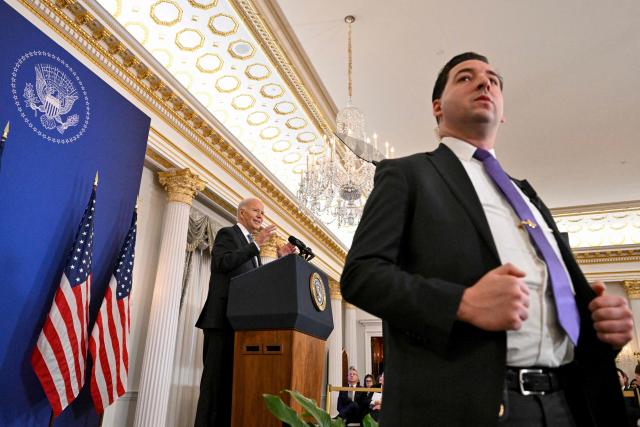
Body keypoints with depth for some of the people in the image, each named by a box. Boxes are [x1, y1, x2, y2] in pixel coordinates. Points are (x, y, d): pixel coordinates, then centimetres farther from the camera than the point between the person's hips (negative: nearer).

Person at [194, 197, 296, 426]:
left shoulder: (252, 245, 24)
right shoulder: (227, 233, 2)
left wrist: (280, 259, 8)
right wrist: (257, 244, -15)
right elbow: (223, 263, -16)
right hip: (223, 316, -7)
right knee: (216, 375, -8)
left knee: (235, 377, 4)